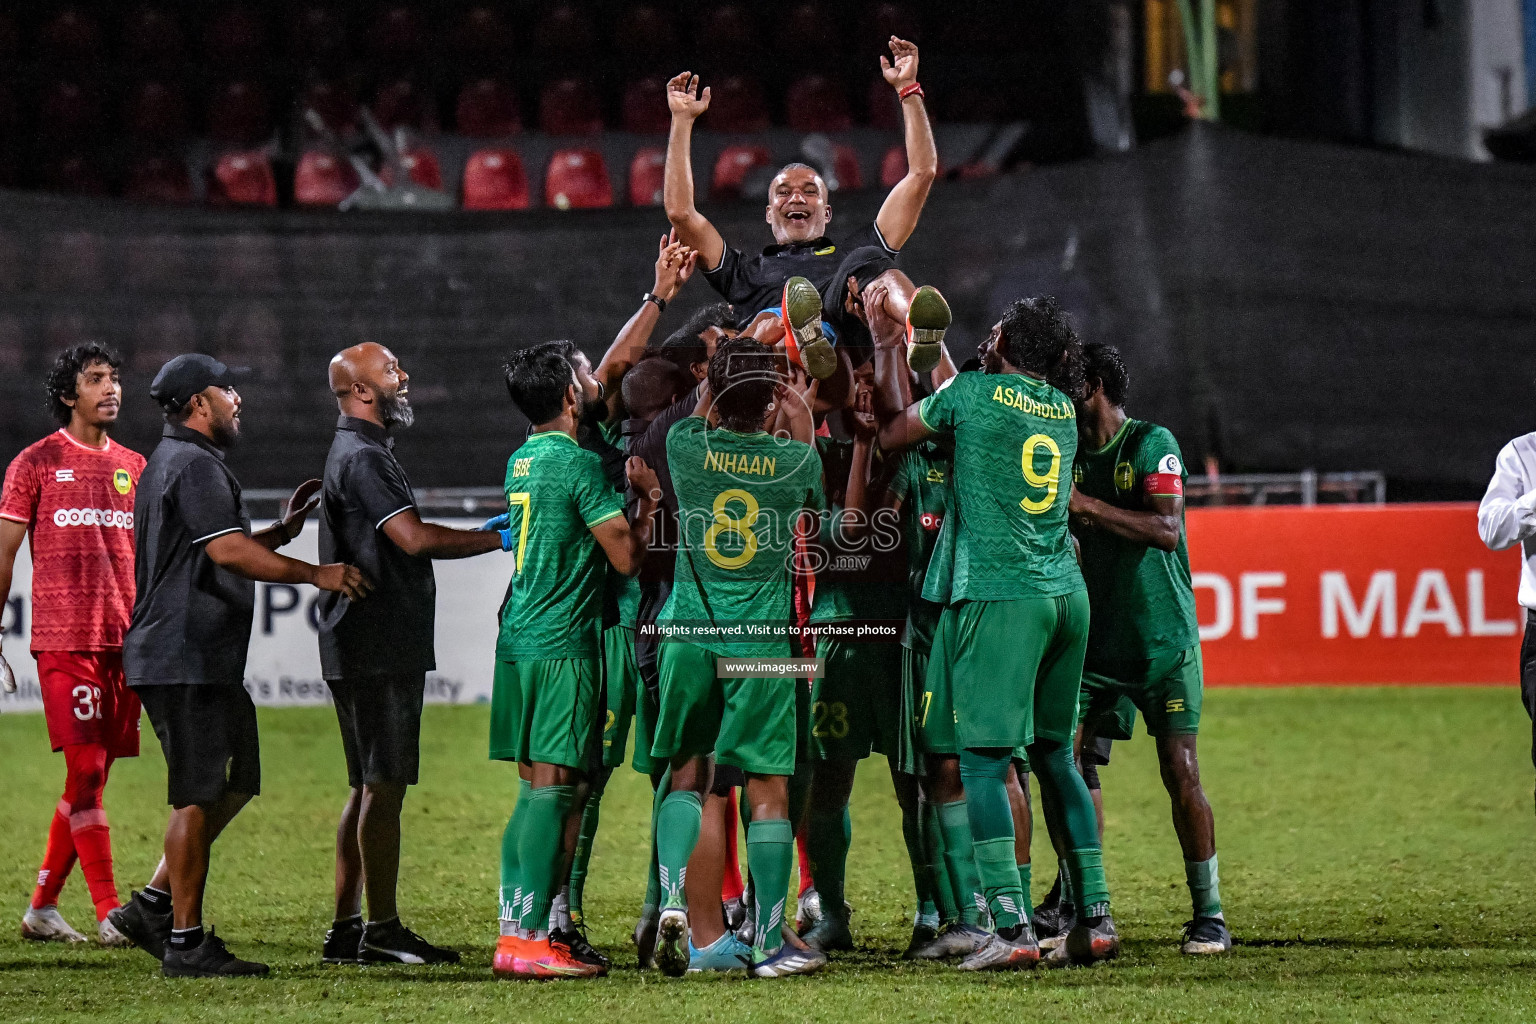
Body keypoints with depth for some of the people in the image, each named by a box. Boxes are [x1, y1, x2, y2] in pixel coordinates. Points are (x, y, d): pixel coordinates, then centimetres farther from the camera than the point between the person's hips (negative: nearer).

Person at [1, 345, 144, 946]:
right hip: (63, 639, -5)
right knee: (87, 769, -11)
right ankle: (109, 913, -11)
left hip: (123, 641, 6)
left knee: (92, 775, 6)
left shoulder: (132, 467, 14)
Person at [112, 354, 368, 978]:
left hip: (199, 661, 11)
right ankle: (185, 943, -6)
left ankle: (154, 905, 14)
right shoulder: (195, 466, -13)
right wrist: (318, 575, -17)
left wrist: (284, 530, 29)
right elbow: (229, 552, -22)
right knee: (199, 798, -8)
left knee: (233, 784, 14)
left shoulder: (170, 461, 22)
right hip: (186, 661, -11)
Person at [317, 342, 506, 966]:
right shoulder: (361, 458, -13)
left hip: (382, 649, 11)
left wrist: (484, 534, 16)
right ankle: (381, 931, -8)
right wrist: (498, 539, -14)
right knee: (384, 785, -9)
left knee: (369, 787, 11)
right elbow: (416, 539, -22)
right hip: (377, 650, -11)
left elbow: (405, 544, 24)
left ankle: (346, 930, 13)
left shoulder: (364, 453, 21)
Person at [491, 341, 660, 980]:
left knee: (532, 788, 11)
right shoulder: (579, 464, -12)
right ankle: (531, 942, -13)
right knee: (552, 788, -9)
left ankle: (514, 933, 11)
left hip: (517, 638, 9)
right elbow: (626, 557, -12)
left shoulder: (522, 461, 14)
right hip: (562, 644, -9)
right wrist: (650, 499, 3)